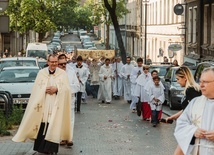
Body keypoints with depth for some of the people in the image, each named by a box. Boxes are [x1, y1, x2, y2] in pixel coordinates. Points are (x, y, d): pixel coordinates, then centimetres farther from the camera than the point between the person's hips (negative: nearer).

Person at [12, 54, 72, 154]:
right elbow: (36, 88, 5)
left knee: (53, 126, -5)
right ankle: (41, 147, 8)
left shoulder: (63, 74, 6)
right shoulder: (41, 73, 7)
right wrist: (45, 90, -11)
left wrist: (56, 89, -13)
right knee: (42, 126, -1)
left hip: (56, 105, -1)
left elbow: (66, 88, 1)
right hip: (43, 103, 1)